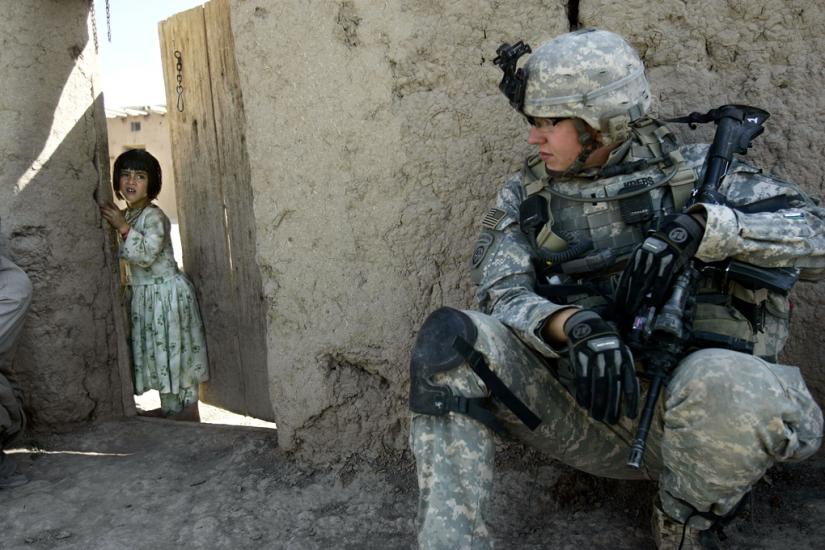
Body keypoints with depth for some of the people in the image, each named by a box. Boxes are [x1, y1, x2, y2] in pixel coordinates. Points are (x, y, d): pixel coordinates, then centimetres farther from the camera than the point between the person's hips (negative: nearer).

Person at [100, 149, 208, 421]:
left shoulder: (154, 216, -15)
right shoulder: (125, 216, 11)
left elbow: (146, 255, -25)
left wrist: (123, 228, -24)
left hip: (167, 293, -9)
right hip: (143, 295, 9)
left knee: (174, 351, -4)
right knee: (158, 354, 12)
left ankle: (189, 410, 5)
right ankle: (170, 410, 20)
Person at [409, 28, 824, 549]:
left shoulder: (695, 172, 2)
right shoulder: (527, 196, 8)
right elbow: (503, 297, -4)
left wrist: (700, 224, -23)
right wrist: (573, 325, -25)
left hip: (687, 408, -1)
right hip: (583, 409, 2)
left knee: (724, 381, -36)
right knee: (451, 339, -19)